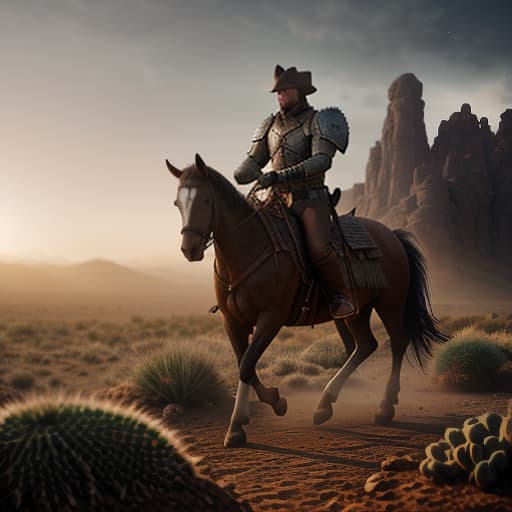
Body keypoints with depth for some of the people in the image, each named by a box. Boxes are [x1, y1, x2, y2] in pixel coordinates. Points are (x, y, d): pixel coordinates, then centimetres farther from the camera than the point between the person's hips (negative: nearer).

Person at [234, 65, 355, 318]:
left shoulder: (318, 121, -5)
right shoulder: (272, 125, 12)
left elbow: (322, 160, -20)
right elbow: (254, 160, 15)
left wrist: (280, 176, -30)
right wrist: (241, 174, -11)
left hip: (312, 200, -6)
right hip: (279, 201, 6)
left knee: (318, 249, -28)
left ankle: (338, 296, -5)